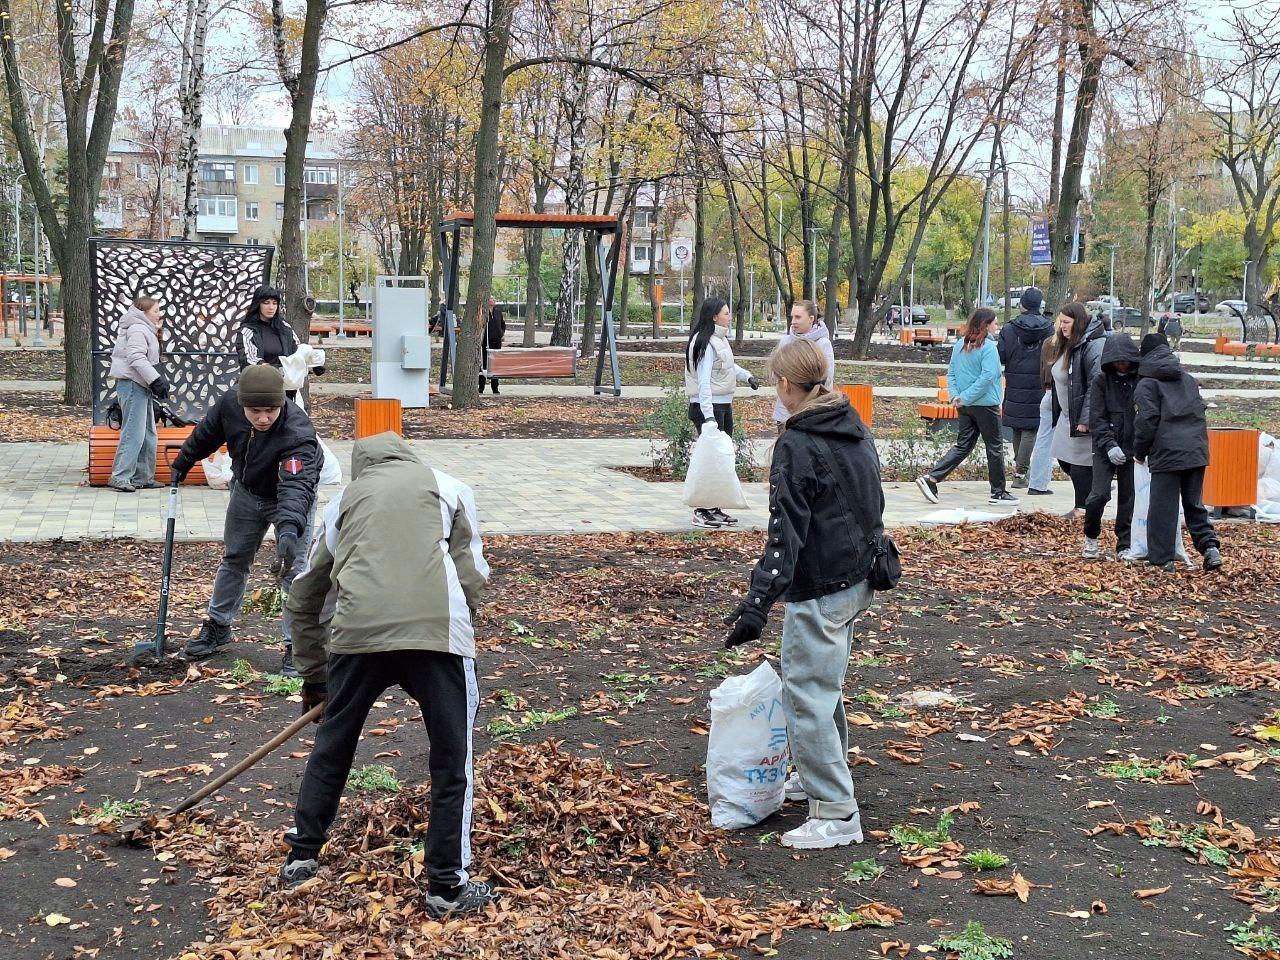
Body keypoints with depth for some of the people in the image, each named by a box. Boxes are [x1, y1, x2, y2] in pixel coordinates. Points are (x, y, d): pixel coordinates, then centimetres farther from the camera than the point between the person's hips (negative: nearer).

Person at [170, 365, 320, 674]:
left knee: (292, 570, -12)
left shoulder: (297, 432, -42)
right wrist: (184, 460, 12)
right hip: (246, 490, 5)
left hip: (289, 498, -5)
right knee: (233, 559, 18)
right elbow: (208, 432, -3)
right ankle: (218, 626, 37)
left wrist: (289, 528, -70)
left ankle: (295, 645, -2)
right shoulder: (230, 402, -27)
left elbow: (296, 485, -54)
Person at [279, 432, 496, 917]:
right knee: (451, 760, 11)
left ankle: (301, 856, 36)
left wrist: (313, 675, 41)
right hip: (438, 629, -2)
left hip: (358, 632, 2)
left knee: (332, 746, 22)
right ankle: (446, 886, 15)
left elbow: (303, 599, 33)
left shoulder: (344, 500, 29)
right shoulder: (449, 487, 24)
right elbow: (472, 577, 13)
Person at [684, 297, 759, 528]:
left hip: (724, 405, 10)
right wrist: (708, 416, -31)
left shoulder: (720, 339, 10)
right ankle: (701, 513, -2)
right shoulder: (706, 343, -19)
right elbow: (704, 381, -25)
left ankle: (714, 509, 23)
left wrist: (746, 376, 15)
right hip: (708, 406, -10)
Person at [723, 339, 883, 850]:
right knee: (826, 684, 24)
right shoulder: (855, 429, 8)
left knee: (806, 697, -4)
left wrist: (757, 604, -28)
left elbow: (786, 534, -25)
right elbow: (870, 501, 19)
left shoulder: (797, 445, -19)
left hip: (819, 591, -9)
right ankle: (823, 774, 39)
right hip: (857, 580, 10)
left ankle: (837, 815, -1)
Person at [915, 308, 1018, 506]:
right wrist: (966, 397, -18)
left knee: (963, 446, 11)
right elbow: (987, 376, -22)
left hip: (965, 406, 7)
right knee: (995, 447, 7)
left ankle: (930, 479, -1)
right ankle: (998, 492, 15)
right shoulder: (988, 347, -15)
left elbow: (951, 373, 10)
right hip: (986, 406, -7)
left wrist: (955, 395, 1)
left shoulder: (959, 345, 8)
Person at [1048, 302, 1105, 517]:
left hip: (1084, 418, -9)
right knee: (1064, 460, 12)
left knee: (1080, 465, -3)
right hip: (1067, 416, 9)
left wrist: (1085, 419, -24)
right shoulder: (1065, 345, 12)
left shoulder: (1094, 346, -18)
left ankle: (1082, 509, 10)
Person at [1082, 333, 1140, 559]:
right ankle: (1091, 537, 13)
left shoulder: (1141, 381, 1)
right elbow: (1097, 419, -4)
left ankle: (1125, 545, 17)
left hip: (1132, 449, 1)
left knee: (1128, 497, 5)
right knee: (1099, 494, -10)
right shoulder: (1101, 382, 0)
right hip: (1105, 449, -1)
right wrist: (1109, 445, -16)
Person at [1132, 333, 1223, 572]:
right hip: (1197, 451, 6)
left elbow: (1147, 421, -8)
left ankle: (1161, 559, 3)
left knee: (1163, 508, 1)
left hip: (1167, 453, -6)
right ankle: (1210, 545, 1)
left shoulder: (1147, 384, -1)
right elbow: (1199, 411, 21)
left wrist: (1139, 452, 4)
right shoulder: (1188, 379, 19)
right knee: (1194, 504, 16)